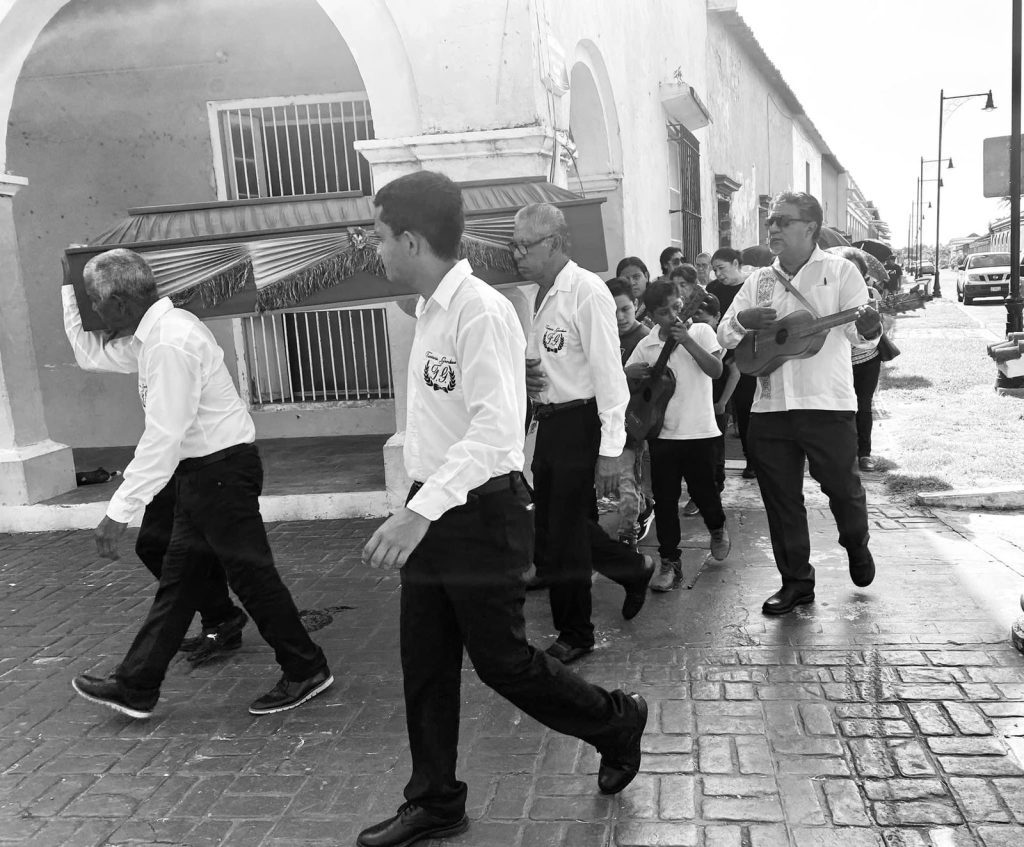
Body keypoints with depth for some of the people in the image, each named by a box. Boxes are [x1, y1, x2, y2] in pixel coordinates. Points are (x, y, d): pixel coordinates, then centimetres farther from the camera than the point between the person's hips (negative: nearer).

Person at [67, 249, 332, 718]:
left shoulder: (171, 342, -23)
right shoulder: (157, 331, 8)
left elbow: (163, 436, -27)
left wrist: (120, 511, -26)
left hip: (222, 468, -10)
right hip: (204, 469, 10)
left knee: (250, 573, 2)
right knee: (177, 577, 15)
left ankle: (306, 671, 19)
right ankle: (135, 685, 26)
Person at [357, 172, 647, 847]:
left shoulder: (481, 311, -18)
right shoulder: (430, 311, 9)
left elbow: (495, 430, -28)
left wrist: (420, 512, -34)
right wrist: (419, 512, 16)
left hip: (481, 512, -8)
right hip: (433, 512, 8)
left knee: (501, 659, 6)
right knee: (425, 665, 12)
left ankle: (616, 723, 30)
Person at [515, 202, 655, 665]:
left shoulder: (586, 292, -16)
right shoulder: (533, 295, 9)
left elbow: (608, 372, -19)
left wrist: (610, 450, -21)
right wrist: (525, 377, -2)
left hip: (581, 424, -8)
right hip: (549, 422, 8)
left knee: (564, 534, 1)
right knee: (550, 527, 16)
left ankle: (574, 635, 22)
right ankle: (634, 569, 38)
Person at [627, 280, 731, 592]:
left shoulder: (700, 331, -1)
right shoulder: (646, 345, 5)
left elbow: (716, 370, -13)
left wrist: (687, 341, -19)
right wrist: (631, 373, -12)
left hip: (699, 432, -2)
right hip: (662, 434, 2)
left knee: (703, 491, 8)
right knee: (665, 500, 3)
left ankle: (718, 529, 41)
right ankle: (670, 563, 13)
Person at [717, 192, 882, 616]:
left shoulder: (840, 271, 0)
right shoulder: (758, 281, 12)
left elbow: (858, 333, -10)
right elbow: (724, 336, 12)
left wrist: (868, 327, -34)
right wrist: (744, 320, -10)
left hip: (828, 405, -4)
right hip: (770, 408, 4)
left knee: (842, 486, 7)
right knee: (781, 500, 9)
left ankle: (856, 544, 39)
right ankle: (796, 582, 23)